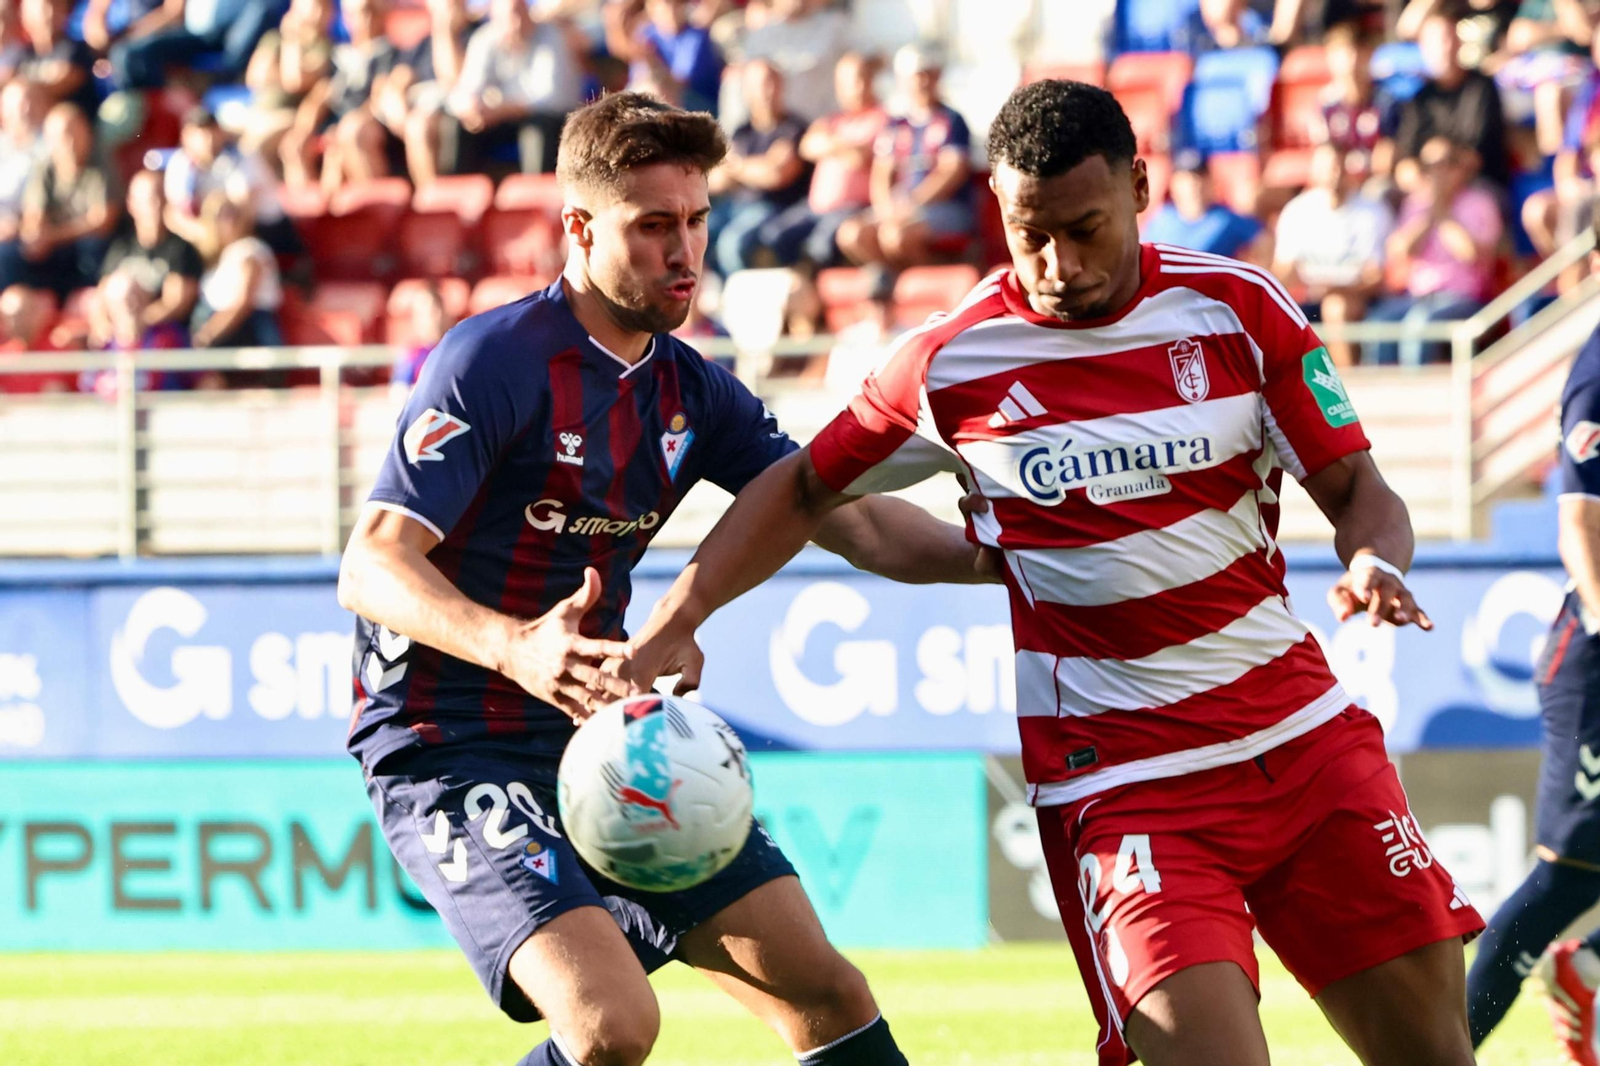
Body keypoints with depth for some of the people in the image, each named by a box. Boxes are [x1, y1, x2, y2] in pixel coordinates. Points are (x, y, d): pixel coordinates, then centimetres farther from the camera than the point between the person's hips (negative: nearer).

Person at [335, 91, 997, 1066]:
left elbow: (849, 520, 9)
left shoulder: (691, 391, 8)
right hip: (451, 755, -7)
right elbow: (373, 566, -22)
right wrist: (514, 647, -40)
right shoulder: (494, 363, -15)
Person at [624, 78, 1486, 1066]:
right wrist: (674, 624, 0)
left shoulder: (1236, 307, -1)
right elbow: (805, 490, 10)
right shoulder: (953, 362, -4)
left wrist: (1376, 561, -18)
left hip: (1307, 737, 3)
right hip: (1123, 786, -3)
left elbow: (1356, 487, 5)